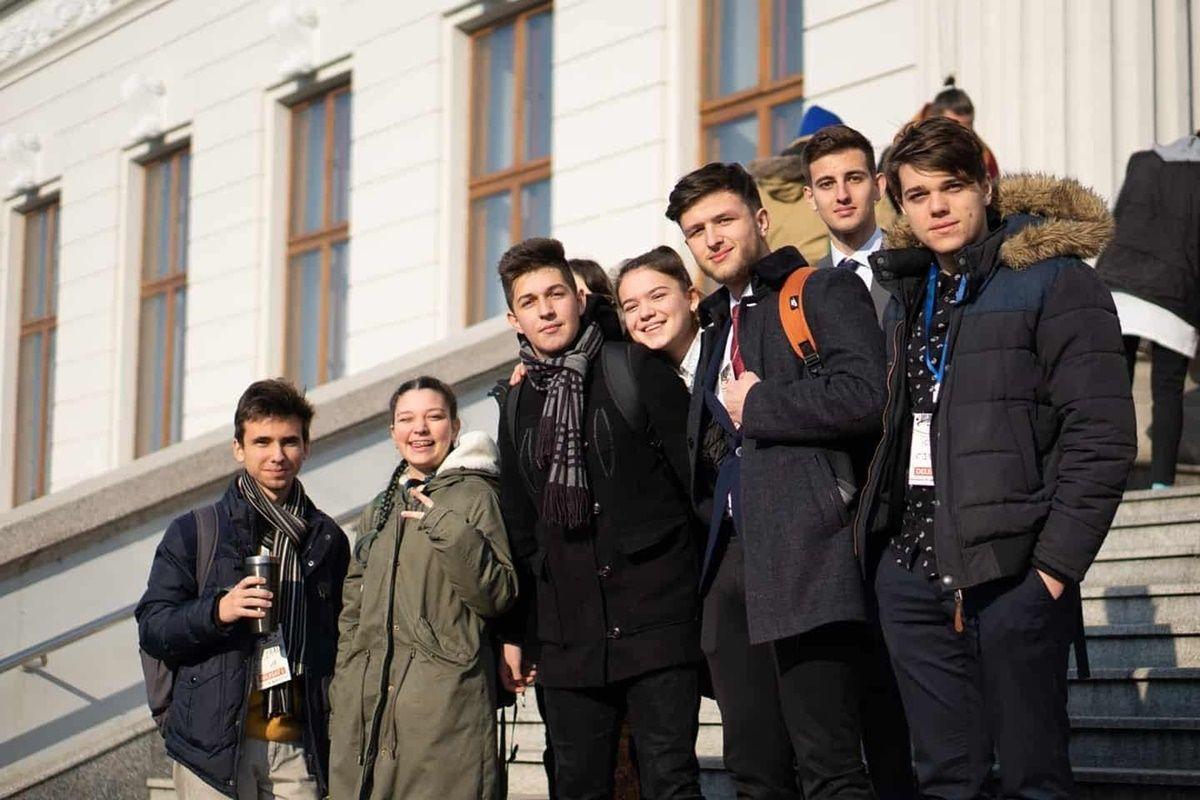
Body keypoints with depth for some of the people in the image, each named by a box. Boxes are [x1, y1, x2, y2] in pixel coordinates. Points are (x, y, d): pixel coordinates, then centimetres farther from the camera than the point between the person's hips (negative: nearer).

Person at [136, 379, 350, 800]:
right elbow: (151, 628, 1)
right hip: (214, 745, -2)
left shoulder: (327, 539, 13)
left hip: (298, 747, 2)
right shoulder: (193, 532, 4)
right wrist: (217, 611, -17)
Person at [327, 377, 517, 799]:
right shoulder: (377, 512, 20)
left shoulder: (475, 495, 2)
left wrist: (453, 534, -15)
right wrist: (343, 695, 13)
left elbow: (498, 595, -5)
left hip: (445, 701, -5)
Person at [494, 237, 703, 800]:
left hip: (654, 620, -5)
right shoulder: (518, 404, 15)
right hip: (566, 634, 5)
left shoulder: (634, 368, 0)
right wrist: (514, 633, 17)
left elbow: (695, 470, -2)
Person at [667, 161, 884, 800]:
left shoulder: (823, 293, 2)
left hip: (802, 552, -8)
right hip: (732, 559, 8)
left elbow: (864, 394, -15)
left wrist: (758, 404, -5)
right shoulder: (718, 324, 26)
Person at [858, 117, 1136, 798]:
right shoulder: (908, 295, 17)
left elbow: (1102, 439, -11)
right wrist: (879, 536, 10)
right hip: (911, 572, 6)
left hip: (1012, 573, -6)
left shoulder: (1055, 282, -5)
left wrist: (1053, 569, -15)